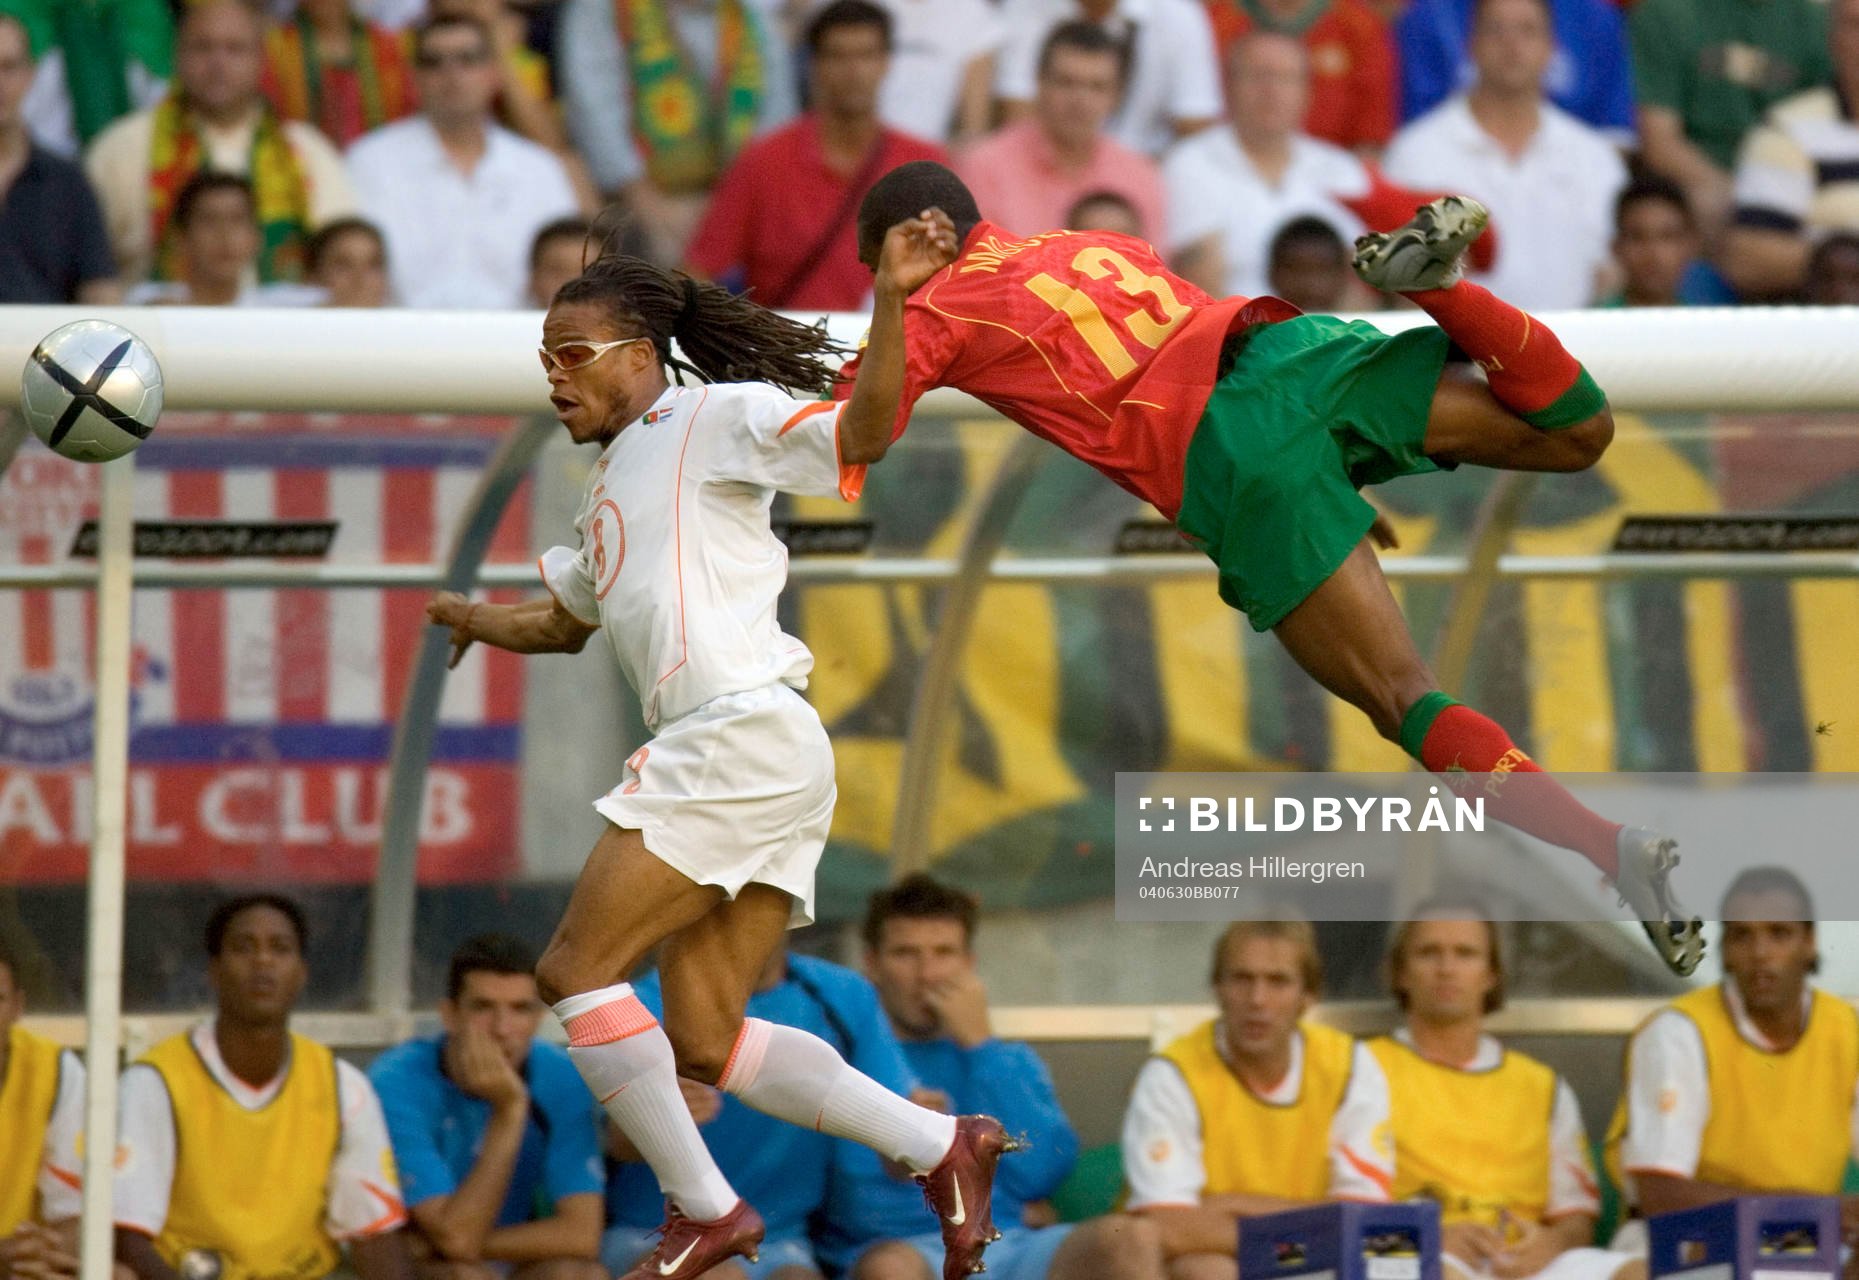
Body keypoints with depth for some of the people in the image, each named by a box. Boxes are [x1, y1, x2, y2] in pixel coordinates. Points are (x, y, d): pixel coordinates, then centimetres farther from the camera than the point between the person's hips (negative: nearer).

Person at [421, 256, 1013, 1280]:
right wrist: (480, 619, 30)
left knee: (575, 970, -9)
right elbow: (565, 618, 45)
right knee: (703, 1043, 5)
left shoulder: (711, 417, 1)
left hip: (744, 730, -9)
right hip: (716, 753, 9)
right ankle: (941, 1147, 3)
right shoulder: (614, 484, 28)